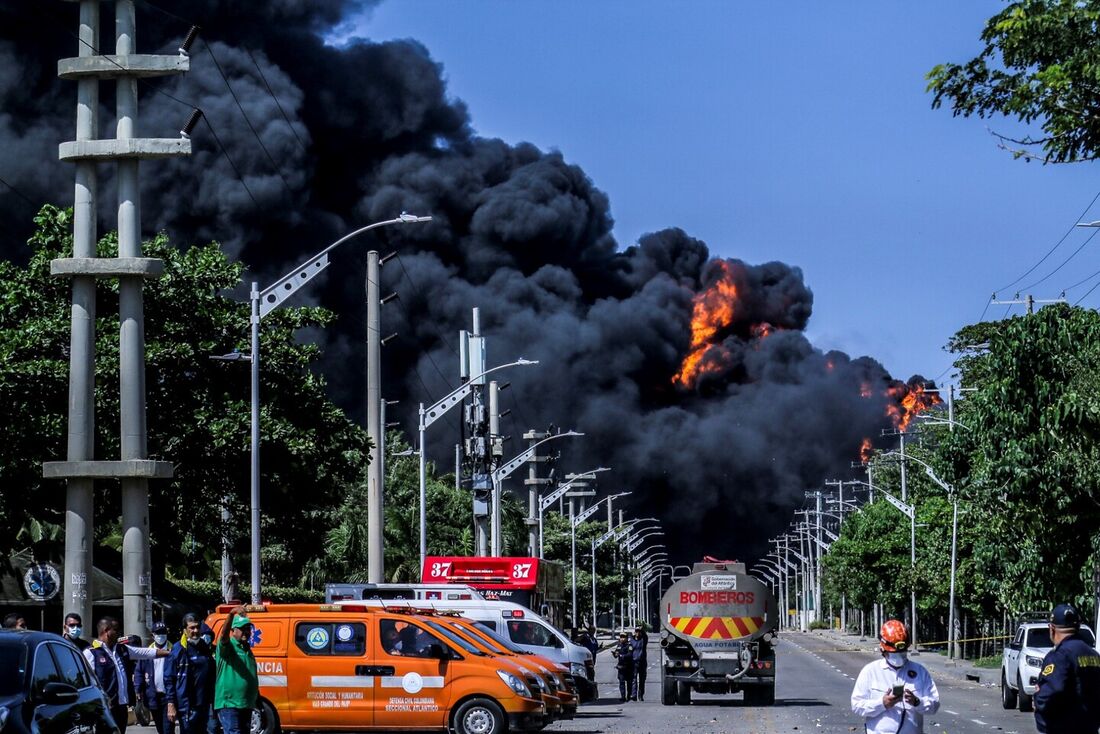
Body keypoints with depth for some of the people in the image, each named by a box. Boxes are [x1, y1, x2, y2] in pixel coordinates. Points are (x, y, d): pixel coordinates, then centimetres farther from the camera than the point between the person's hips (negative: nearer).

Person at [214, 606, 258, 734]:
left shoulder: (247, 649, 18)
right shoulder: (228, 646, -6)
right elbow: (223, 635, -30)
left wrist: (257, 699, 27)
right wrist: (231, 615, -47)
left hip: (246, 704, 9)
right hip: (228, 704, -9)